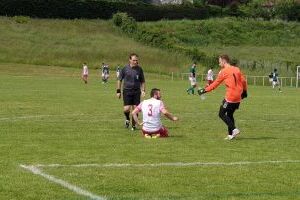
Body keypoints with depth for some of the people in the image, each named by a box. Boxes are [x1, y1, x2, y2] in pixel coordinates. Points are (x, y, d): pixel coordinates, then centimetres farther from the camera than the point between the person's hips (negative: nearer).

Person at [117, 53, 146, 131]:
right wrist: (118, 91, 3)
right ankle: (127, 119, 22)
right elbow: (119, 80, 7)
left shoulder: (139, 69, 4)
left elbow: (142, 81, 14)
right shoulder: (125, 68, -1)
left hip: (136, 91, 2)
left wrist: (143, 90, 1)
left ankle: (133, 125, 16)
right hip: (127, 91, -2)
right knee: (126, 109, -10)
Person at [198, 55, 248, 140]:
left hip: (230, 97, -7)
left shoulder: (224, 71, -5)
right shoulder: (237, 69, 12)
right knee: (229, 115, 17)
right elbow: (243, 81, 10)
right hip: (238, 97, 7)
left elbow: (215, 84, 0)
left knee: (222, 114, 4)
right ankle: (230, 135, 11)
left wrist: (204, 90, 9)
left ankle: (234, 129, -8)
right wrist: (244, 91, 23)